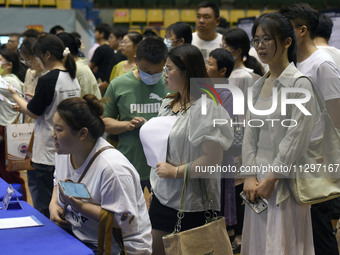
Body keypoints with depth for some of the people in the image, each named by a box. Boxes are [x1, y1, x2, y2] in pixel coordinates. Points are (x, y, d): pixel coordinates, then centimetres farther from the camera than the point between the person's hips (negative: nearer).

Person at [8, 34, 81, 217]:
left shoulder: (47, 80, -17)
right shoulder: (73, 79, 7)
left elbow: (33, 112, -11)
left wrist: (15, 95, 3)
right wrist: (35, 101, 19)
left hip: (47, 153, -8)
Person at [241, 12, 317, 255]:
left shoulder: (300, 84, -10)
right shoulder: (259, 85, 11)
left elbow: (296, 138, -14)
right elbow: (250, 132, 9)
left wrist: (272, 179, -13)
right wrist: (250, 176, -1)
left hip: (286, 181, -6)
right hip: (259, 181, 7)